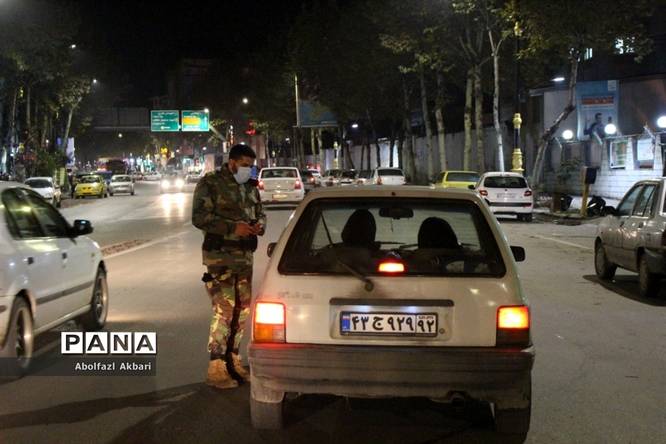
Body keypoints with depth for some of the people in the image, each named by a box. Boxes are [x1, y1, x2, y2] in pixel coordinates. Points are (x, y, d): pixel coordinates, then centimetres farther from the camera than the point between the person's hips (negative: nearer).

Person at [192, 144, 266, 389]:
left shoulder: (250, 187, 15)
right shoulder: (210, 183, -7)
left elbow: (260, 212, 25)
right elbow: (199, 217, -14)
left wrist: (259, 224, 1)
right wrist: (233, 227, -21)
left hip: (245, 257, 8)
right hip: (220, 256, -7)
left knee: (242, 310, 11)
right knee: (224, 312, -11)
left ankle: (232, 360, 24)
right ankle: (216, 369, -5)